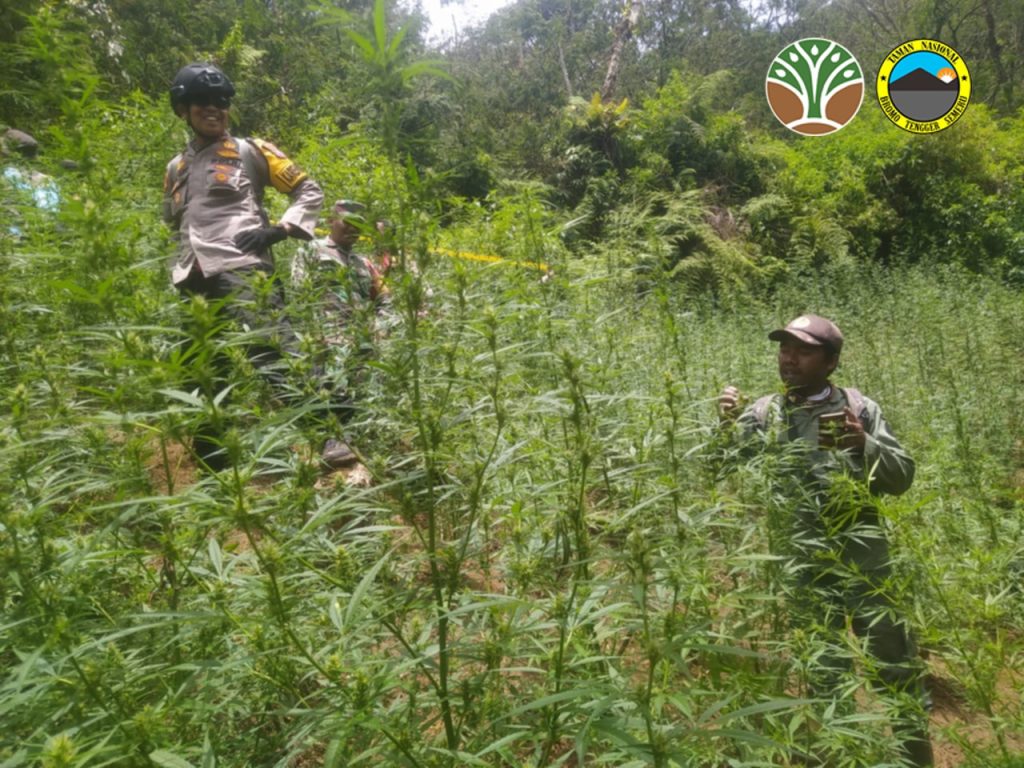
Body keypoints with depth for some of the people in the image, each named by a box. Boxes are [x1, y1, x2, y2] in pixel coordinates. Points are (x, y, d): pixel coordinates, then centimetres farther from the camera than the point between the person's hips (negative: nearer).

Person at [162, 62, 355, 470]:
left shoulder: (250, 152, 10)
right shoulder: (176, 168, 25)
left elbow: (310, 191, 8)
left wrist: (280, 229, -6)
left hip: (243, 270, -6)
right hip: (195, 282, 6)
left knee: (278, 353, -23)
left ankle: (331, 432, -25)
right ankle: (211, 458, 19)